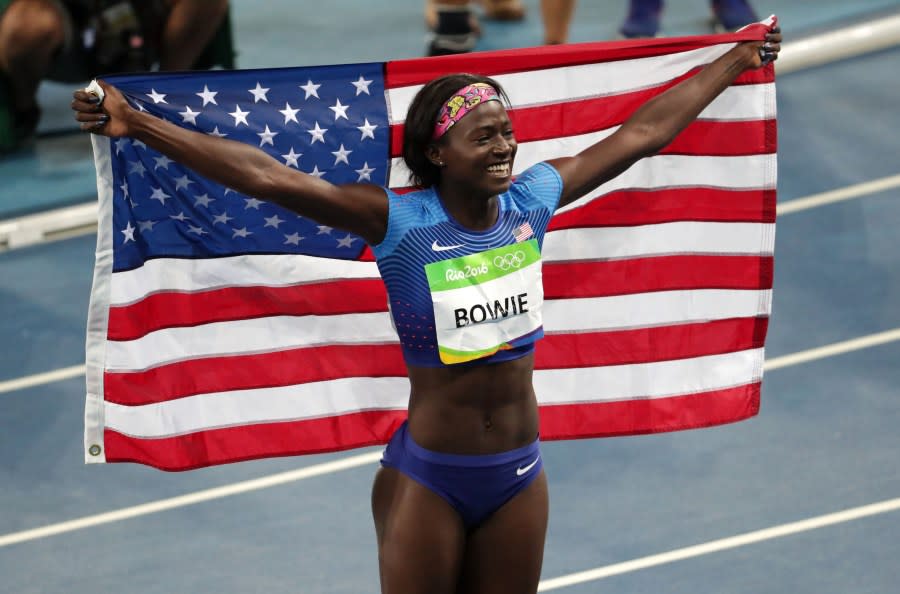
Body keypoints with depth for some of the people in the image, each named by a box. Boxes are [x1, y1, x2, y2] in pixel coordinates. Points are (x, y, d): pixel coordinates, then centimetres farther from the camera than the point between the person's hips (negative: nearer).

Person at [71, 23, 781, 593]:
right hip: (428, 479, -4)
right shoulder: (401, 223, -15)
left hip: (520, 475, 4)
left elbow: (641, 135, 10)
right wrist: (137, 124, -29)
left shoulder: (530, 203, -2)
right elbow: (269, 177, -22)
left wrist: (735, 62, 19)